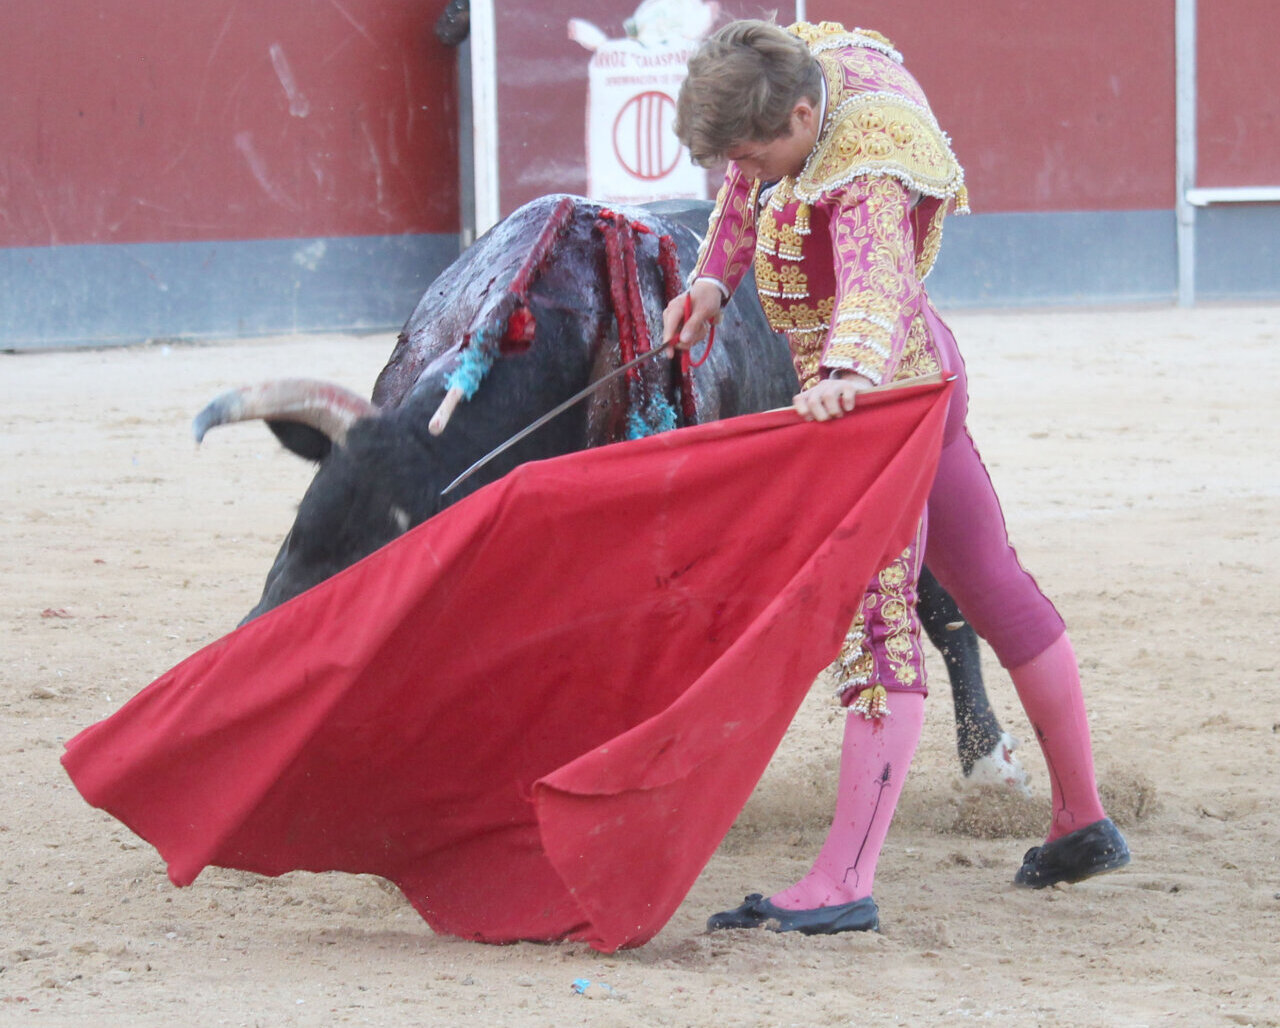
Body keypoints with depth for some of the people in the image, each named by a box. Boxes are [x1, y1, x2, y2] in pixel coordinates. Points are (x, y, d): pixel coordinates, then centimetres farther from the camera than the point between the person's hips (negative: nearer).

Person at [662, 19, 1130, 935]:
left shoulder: (866, 169, -30)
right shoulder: (804, 64, -3)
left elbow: (876, 276, -48)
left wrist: (850, 371, -65)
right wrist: (714, 276, 14)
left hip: (883, 392, -10)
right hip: (921, 374, 10)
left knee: (875, 614, -17)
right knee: (994, 589, 18)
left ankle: (845, 881, -25)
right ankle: (1083, 824, 30)